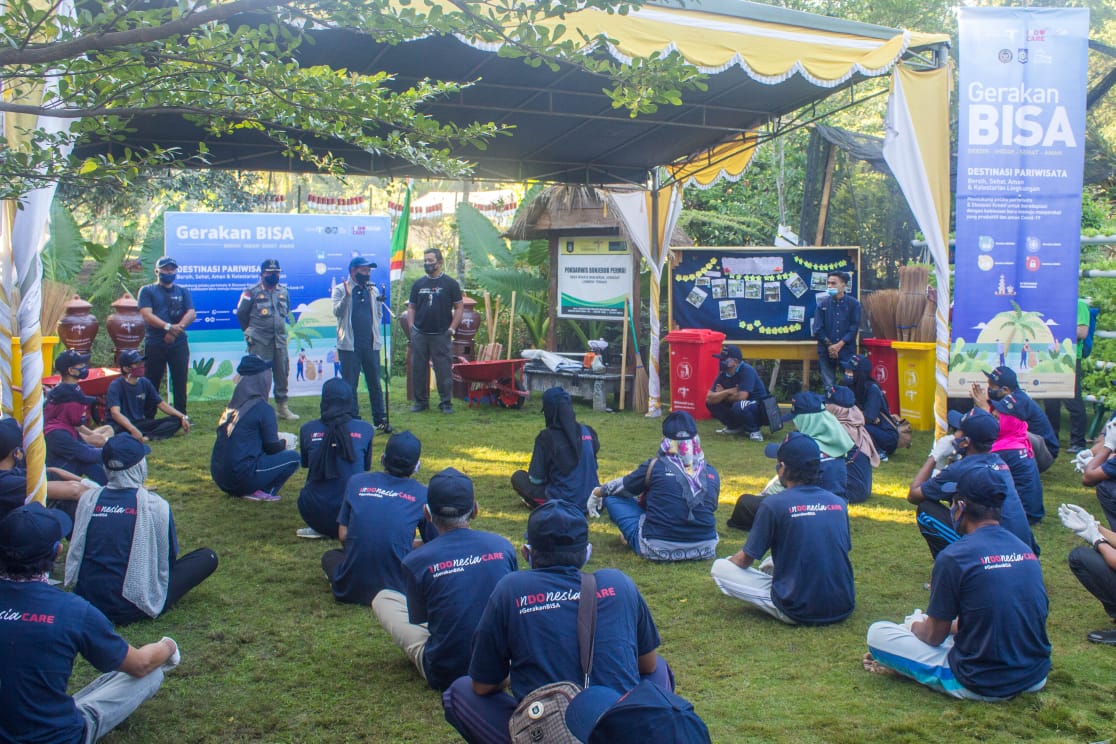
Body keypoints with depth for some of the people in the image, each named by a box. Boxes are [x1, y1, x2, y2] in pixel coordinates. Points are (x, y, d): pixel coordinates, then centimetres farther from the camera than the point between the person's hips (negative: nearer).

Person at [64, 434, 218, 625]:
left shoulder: (88, 499, -3)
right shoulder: (154, 505, -14)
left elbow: (76, 551, 9)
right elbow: (169, 558, -2)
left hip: (85, 602, 5)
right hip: (129, 610, -4)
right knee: (208, 557, 4)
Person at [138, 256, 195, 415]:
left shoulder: (183, 291, 15)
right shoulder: (147, 291, 7)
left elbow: (191, 313, 2)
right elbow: (147, 315, -8)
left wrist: (176, 329, -15)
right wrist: (168, 327, -20)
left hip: (178, 343, 2)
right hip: (154, 344, -2)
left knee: (181, 381, 2)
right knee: (151, 383, 0)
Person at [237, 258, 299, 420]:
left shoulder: (284, 291, 10)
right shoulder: (252, 292, -5)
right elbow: (241, 313, 2)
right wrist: (250, 330, 11)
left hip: (280, 340, 5)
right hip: (259, 342, -5)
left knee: (282, 373, 8)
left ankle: (282, 407, 18)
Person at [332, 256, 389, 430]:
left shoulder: (373, 290, 10)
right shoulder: (340, 290, -1)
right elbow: (337, 312, -13)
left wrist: (376, 332, 5)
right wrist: (347, 295, -24)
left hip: (371, 344, 3)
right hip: (349, 344, -3)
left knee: (375, 383, 7)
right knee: (350, 385, 2)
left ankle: (380, 419, 13)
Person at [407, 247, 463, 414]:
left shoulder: (450, 284, 1)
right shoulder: (418, 284, 11)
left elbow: (459, 307, 1)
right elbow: (411, 306, 17)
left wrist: (452, 328, -6)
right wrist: (411, 325, 4)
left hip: (440, 335, -3)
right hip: (419, 334, 3)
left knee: (443, 370, -2)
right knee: (418, 369, 6)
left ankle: (446, 403, 7)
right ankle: (421, 401, 17)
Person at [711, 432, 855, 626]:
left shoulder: (774, 504, -12)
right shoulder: (839, 503, 2)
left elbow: (745, 560, -3)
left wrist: (731, 561, 21)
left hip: (798, 613, -5)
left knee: (719, 568, 1)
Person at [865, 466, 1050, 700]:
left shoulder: (954, 557, -15)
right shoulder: (1026, 550, 4)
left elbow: (934, 635, -4)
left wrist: (914, 626, 17)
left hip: (982, 686, -6)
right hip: (1036, 677, 6)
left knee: (877, 633, 1)